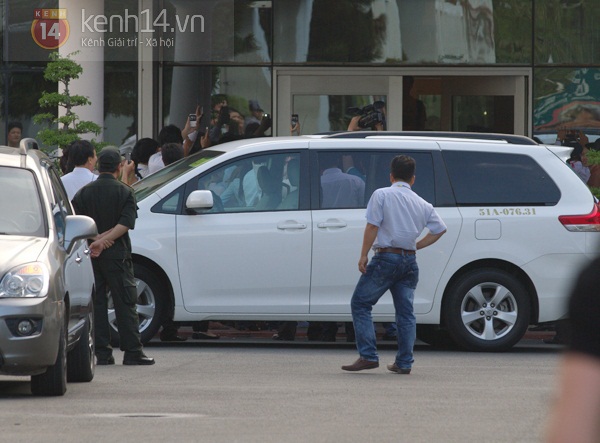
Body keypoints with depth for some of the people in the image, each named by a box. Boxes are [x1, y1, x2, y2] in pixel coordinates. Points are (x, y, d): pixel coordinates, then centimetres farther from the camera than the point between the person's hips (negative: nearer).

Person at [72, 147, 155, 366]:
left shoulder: (84, 192, 5)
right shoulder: (124, 192, -3)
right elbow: (126, 224, -14)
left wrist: (95, 241, -9)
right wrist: (103, 241, -15)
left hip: (90, 257, 3)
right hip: (116, 255, -3)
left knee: (96, 303, 6)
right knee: (125, 303, 0)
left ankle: (102, 352, 4)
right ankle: (133, 352, -2)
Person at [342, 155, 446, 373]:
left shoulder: (381, 195, -4)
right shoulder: (422, 204, 11)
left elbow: (372, 226, -10)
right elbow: (440, 229, 14)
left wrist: (363, 255, -7)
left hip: (386, 258, -5)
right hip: (409, 261, 5)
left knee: (360, 304, 3)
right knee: (405, 312, 9)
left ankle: (368, 356, -6)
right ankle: (404, 362, 7)